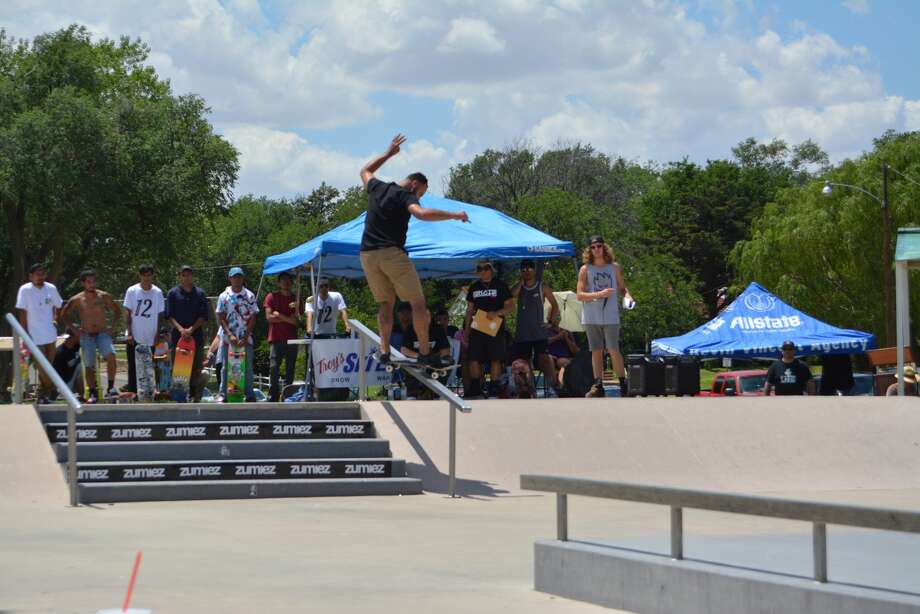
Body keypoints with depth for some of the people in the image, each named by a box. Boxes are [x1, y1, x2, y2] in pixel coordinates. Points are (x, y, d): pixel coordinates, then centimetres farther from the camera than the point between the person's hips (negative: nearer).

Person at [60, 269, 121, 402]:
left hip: (103, 333, -1)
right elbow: (63, 315, 10)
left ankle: (111, 387, -18)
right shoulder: (76, 300, -1)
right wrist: (73, 328, 2)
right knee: (89, 366, 1)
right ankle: (93, 393, 12)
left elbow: (117, 311, 12)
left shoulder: (104, 296, 0)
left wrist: (113, 326, 2)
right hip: (86, 336, 1)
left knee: (111, 355, -26)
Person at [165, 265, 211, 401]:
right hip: (177, 336, -1)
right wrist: (180, 329, -14)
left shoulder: (200, 293, 8)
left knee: (196, 369, 0)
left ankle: (195, 396, 4)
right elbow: (169, 315, 1)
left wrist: (191, 329, -10)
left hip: (196, 335, 1)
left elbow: (204, 315, 3)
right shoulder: (173, 293, 7)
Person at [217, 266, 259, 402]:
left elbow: (252, 318, 2)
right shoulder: (224, 296, 5)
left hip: (246, 339, 0)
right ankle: (223, 395, 6)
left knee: (247, 367, 0)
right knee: (226, 367, 2)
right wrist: (230, 335, -11)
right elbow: (221, 318, 2)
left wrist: (245, 337, -8)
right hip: (228, 339, 0)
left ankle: (249, 395, 4)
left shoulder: (250, 296, 4)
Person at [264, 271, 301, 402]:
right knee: (274, 368, -12)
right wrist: (288, 319, -3)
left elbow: (297, 321, 5)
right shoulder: (272, 297, 6)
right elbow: (269, 317, -4)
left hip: (292, 339, 3)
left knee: (290, 370, 3)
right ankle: (272, 398, -9)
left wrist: (279, 315, -8)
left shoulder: (295, 299, 15)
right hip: (277, 339, -3)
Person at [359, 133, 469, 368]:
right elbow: (422, 214, -22)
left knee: (385, 302, 13)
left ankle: (384, 350, -3)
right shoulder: (405, 196, -1)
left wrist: (388, 154, 45)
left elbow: (365, 171, 40)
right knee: (418, 302, 0)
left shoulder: (377, 188, 17)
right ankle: (425, 353, -4)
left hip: (367, 255, 6)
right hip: (392, 253, -6)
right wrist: (454, 215, -15)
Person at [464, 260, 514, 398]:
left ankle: (493, 388, 0)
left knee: (495, 359, -5)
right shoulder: (474, 287, 15)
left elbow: (510, 306, -1)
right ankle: (476, 389, 4)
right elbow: (470, 309, 19)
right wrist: (466, 328, 11)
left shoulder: (500, 285, 3)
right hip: (477, 328, 3)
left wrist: (496, 313, -19)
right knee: (474, 358, -3)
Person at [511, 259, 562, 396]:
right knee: (523, 361, 2)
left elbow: (555, 305, 9)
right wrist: (521, 282, -7)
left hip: (539, 332, -3)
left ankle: (554, 384, -20)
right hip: (522, 332, 3)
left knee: (544, 358, -18)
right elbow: (511, 295, -13)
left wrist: (550, 322, -1)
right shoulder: (519, 287, 10)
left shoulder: (542, 287, 4)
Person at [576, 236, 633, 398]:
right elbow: (579, 295, -3)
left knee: (613, 350, -7)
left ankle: (623, 384, 1)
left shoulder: (614, 267, 7)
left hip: (611, 316, 0)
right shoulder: (585, 269, 2)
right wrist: (599, 294, -16)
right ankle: (598, 385, 9)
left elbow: (621, 287, 17)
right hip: (591, 317, 1)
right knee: (596, 351, 4)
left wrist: (628, 295, -6)